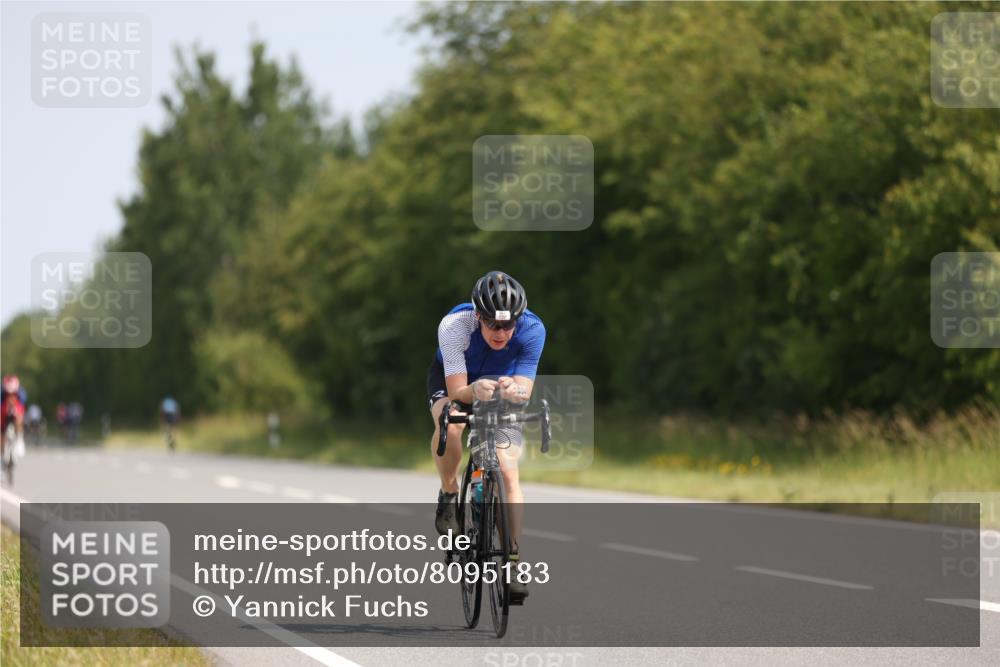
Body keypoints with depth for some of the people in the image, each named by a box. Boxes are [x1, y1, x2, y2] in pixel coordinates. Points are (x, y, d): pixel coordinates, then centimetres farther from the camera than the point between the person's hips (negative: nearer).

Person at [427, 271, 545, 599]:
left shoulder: (533, 329, -31)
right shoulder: (454, 325, -35)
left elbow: (524, 391, -32)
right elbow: (457, 391, -35)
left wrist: (513, 390, -56)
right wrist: (475, 390, -58)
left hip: (502, 390, 1)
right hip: (454, 379, -1)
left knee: (508, 472, -15)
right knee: (450, 423, -36)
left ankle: (513, 559, -9)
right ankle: (449, 496, -10)